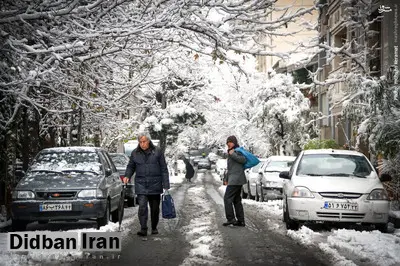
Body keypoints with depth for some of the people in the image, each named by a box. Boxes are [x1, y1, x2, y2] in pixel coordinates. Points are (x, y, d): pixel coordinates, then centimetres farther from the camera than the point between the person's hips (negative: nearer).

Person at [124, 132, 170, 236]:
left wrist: (166, 185, -3)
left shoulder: (157, 152, 0)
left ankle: (154, 228, 24)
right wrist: (127, 176, -6)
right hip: (141, 185, 0)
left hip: (155, 185, 0)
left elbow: (164, 169, 1)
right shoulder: (135, 153, 4)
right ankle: (143, 229, -13)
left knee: (155, 208, 9)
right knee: (142, 206, -13)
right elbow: (131, 166, 16)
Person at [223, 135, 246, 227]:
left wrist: (233, 154, -25)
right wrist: (227, 179, 27)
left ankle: (231, 219, -11)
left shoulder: (237, 151, -8)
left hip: (235, 179, -10)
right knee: (236, 200, 9)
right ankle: (241, 220, 10)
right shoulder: (230, 152, 22)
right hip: (233, 179, 10)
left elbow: (243, 160, -25)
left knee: (227, 198, -11)